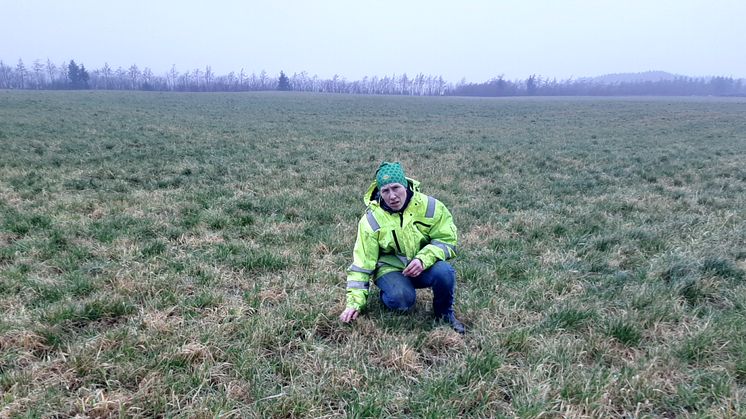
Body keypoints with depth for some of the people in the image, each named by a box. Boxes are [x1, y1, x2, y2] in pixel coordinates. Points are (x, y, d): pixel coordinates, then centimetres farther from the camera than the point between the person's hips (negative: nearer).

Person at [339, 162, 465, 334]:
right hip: (390, 268, -2)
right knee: (402, 299, -33)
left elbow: (447, 240, -8)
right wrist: (354, 303, -13)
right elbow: (362, 264, -9)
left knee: (444, 272, -31)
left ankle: (444, 313, -1)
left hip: (424, 266, 2)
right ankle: (387, 294, 5)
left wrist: (423, 259, -27)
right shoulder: (371, 220, -13)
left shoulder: (430, 206, -12)